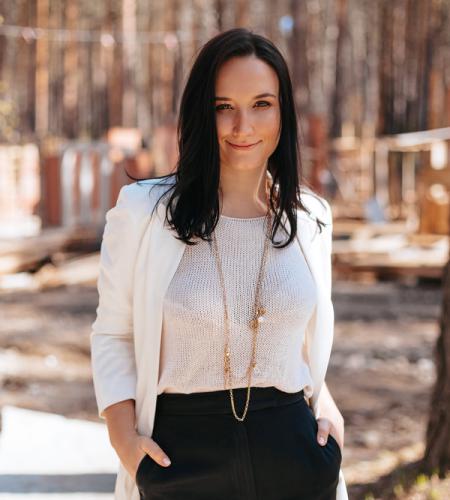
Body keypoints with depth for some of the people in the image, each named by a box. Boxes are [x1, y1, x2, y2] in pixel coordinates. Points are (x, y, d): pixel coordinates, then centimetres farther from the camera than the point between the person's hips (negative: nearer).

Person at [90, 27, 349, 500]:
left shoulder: (309, 217, 2)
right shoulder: (144, 211, -8)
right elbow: (113, 334, 0)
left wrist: (324, 403, 3)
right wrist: (123, 435, -11)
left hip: (292, 447, 2)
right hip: (182, 455, -2)